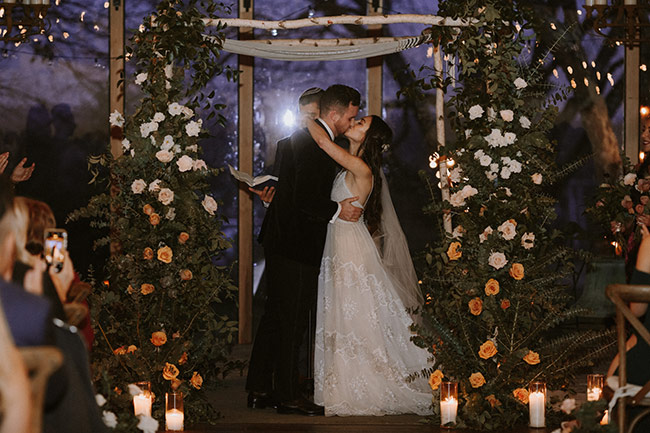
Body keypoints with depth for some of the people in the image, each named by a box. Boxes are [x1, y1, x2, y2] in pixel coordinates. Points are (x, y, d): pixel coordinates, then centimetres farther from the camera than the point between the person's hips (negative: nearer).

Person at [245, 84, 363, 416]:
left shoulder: (302, 137, 13)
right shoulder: (315, 145, -19)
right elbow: (304, 200, -24)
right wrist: (338, 210, -12)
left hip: (280, 239, 10)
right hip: (296, 246, -10)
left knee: (275, 315, 14)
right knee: (292, 320, -3)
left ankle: (259, 388, 19)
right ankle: (287, 396, 4)